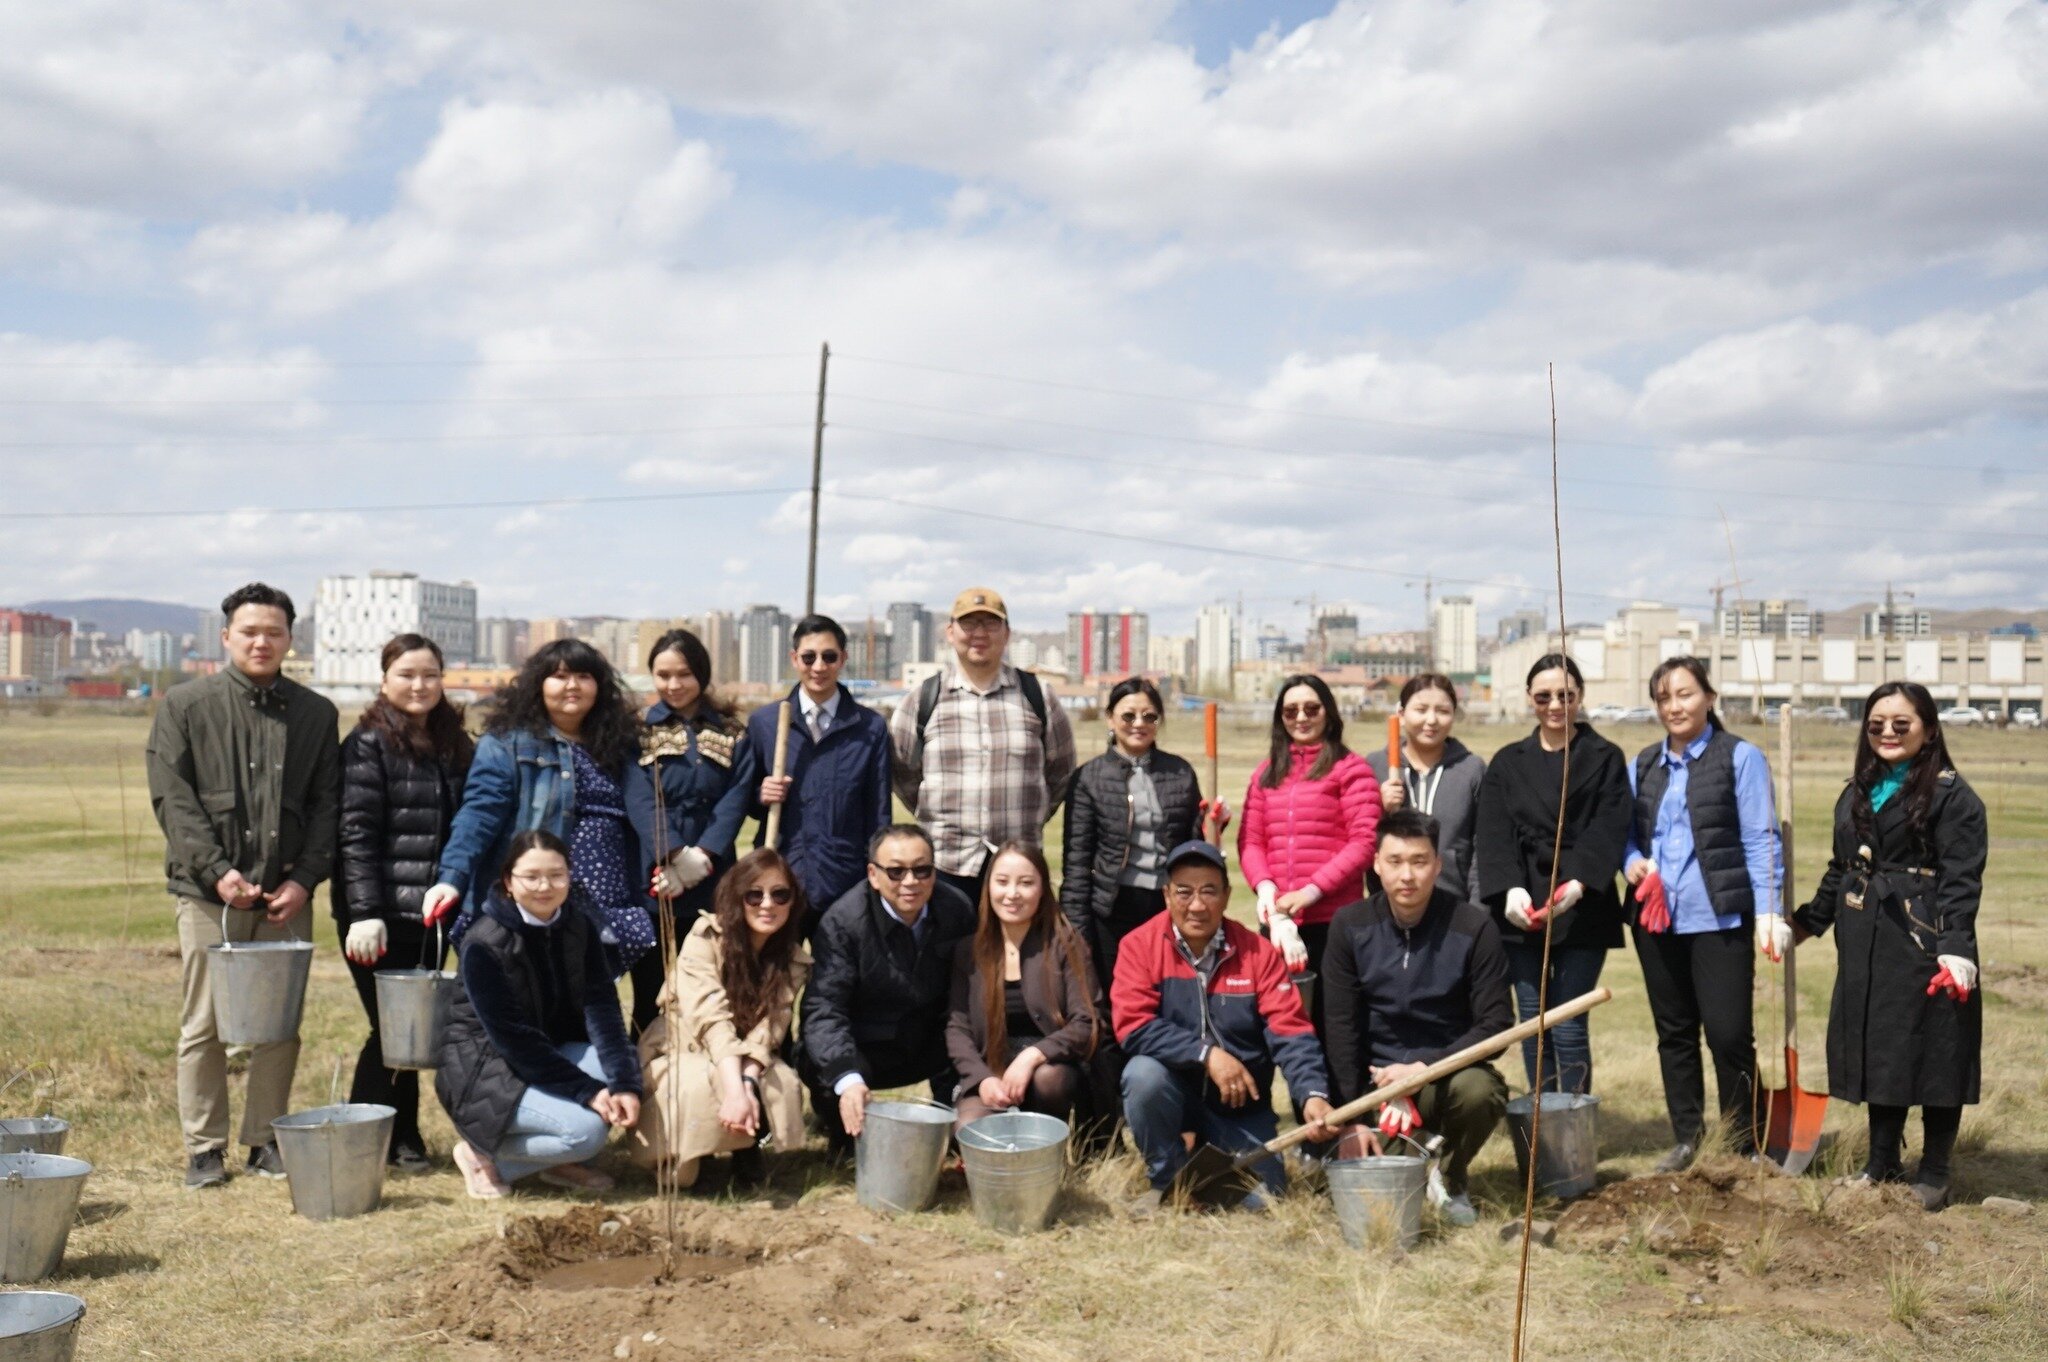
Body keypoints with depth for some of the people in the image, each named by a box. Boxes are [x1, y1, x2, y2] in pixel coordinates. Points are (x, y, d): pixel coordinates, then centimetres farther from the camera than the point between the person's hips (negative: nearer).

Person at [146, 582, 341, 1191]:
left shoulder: (316, 714, 9)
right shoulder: (185, 706, 2)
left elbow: (327, 805, 7)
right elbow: (172, 799, -4)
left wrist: (304, 879, -6)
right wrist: (217, 871, -14)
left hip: (286, 896, 2)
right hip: (208, 893, -2)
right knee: (204, 1026, 4)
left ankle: (266, 1140, 19)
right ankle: (204, 1147, 14)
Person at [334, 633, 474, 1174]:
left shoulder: (456, 746, 12)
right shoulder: (369, 743, -6)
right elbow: (356, 833, -13)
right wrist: (364, 914, -19)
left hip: (433, 912, 6)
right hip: (382, 914, -6)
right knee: (394, 1025, -3)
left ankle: (400, 1137, 21)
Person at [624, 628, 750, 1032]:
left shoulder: (731, 733, 9)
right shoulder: (640, 730, 6)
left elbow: (736, 799, -2)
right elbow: (639, 800, -7)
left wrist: (701, 857, -16)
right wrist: (677, 856, -20)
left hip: (712, 885, 1)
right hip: (651, 881, -1)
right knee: (649, 993, 4)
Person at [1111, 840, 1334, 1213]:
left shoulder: (1259, 953, -7)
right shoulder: (1140, 945, -11)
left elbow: (1291, 1033, -13)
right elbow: (1133, 1027, -19)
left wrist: (1312, 1094, -31)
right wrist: (1207, 1053, -28)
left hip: (1239, 1102, 1)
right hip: (1174, 1090, -1)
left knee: (1263, 1197, -12)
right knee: (1143, 1074, -33)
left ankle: (1216, 1153, 24)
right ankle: (1164, 1178, -5)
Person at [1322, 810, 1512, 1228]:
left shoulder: (1472, 927, -10)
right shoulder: (1350, 927, -4)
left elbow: (1496, 1024, -11)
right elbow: (1341, 1027, -5)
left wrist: (1424, 1068, -21)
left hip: (1448, 1070, -1)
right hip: (1377, 1080, 1)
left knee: (1480, 1091, -34)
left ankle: (1449, 1178, -1)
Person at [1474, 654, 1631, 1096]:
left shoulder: (1605, 759, 5)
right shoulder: (1507, 763, 12)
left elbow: (1608, 831, -6)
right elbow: (1493, 834, 1)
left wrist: (1577, 884, -23)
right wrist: (1510, 888, -17)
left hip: (1583, 911, -3)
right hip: (1520, 910, 3)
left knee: (1569, 1026, -6)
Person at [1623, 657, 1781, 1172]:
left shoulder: (1739, 757, -1)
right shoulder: (1642, 764, 13)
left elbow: (1760, 840, -5)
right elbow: (1627, 831, 17)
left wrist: (1768, 909, -13)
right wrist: (1632, 860, -6)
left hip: (1720, 917, -5)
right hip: (1657, 917, 5)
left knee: (1729, 1033, -6)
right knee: (1674, 1032, 12)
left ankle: (1748, 1144, 9)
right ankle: (1685, 1138, 24)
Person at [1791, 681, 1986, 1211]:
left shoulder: (1952, 795, -6)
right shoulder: (1856, 794, 16)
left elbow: (1961, 880, -13)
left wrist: (1956, 948, -21)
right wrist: (1808, 921, 22)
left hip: (1925, 944, -6)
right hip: (1865, 947, 7)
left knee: (1933, 1054, 2)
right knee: (1878, 1051, 12)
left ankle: (1933, 1175, 15)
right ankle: (1882, 1165, 24)